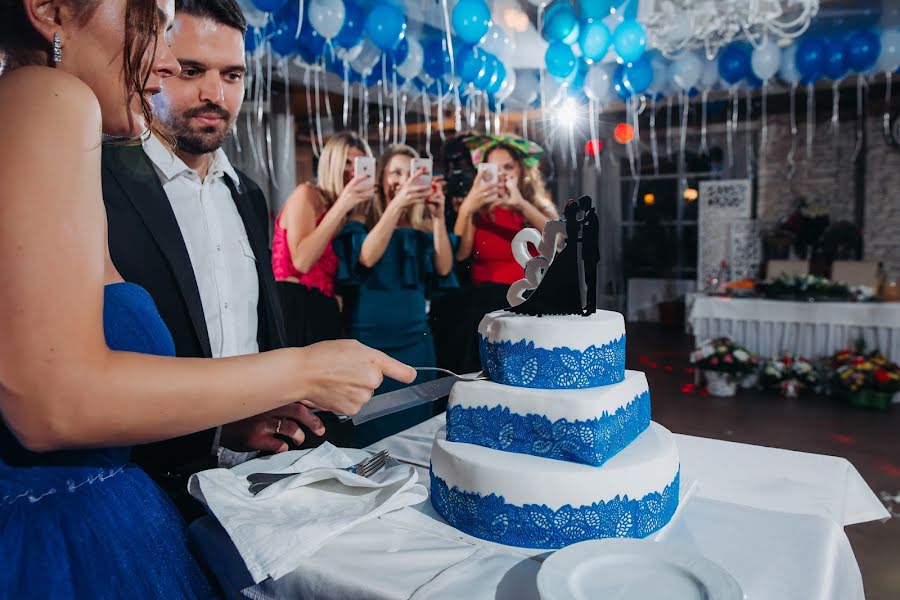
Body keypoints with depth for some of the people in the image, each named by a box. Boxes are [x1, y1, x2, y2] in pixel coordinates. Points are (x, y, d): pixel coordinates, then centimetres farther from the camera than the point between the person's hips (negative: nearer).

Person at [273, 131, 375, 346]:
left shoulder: (348, 219, 20)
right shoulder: (306, 194, -2)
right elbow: (302, 262, -17)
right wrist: (341, 206, -18)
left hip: (324, 312, 8)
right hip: (294, 308, -8)